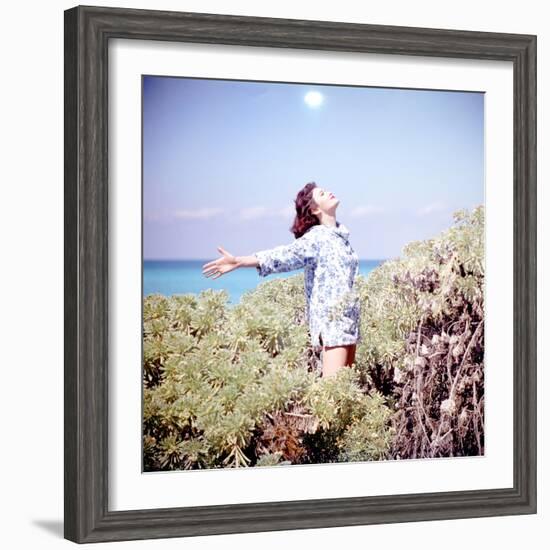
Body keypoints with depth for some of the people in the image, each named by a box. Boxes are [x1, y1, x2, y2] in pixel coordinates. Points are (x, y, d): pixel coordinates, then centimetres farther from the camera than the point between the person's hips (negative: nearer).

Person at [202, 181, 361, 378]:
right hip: (331, 320, -8)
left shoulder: (340, 234, 14)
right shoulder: (316, 238, -10)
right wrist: (238, 262, -39)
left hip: (348, 320, 8)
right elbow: (283, 254, -24)